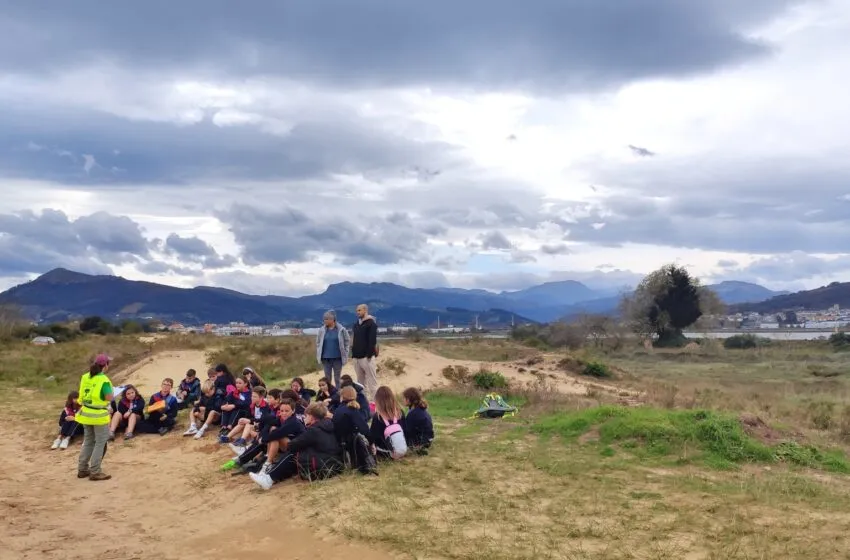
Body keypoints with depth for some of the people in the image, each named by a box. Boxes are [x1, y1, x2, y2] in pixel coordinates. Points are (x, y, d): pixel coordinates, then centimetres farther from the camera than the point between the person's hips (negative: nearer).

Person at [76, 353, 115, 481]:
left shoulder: (85, 377, 5)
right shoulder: (104, 380, -18)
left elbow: (82, 395, 12)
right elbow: (109, 398, -20)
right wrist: (109, 391, -1)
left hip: (86, 413, 7)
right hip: (99, 415, -7)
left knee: (88, 441, 18)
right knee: (100, 443, 2)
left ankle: (82, 469, 24)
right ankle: (95, 472, 3)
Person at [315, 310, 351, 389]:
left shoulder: (341, 329, -7)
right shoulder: (322, 330, 0)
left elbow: (347, 341, 2)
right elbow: (318, 343, 9)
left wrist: (345, 354, -1)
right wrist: (319, 354, 4)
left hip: (337, 358, -2)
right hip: (325, 358, 2)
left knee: (337, 378, 7)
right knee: (327, 378, 8)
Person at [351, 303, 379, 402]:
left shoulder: (371, 323, -7)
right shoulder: (356, 324, 16)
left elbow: (372, 341, -15)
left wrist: (370, 354, -20)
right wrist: (353, 353, 12)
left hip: (367, 356, -8)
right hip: (357, 357, 8)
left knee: (372, 381, -4)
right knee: (360, 381, 12)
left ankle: (373, 401, -3)